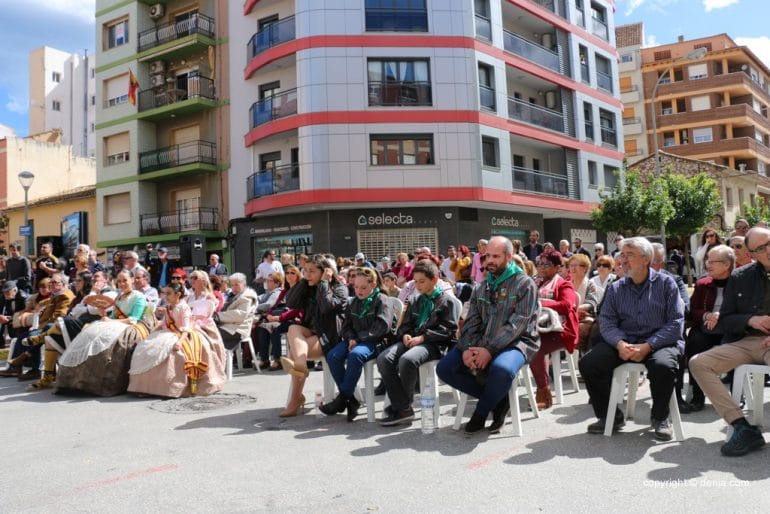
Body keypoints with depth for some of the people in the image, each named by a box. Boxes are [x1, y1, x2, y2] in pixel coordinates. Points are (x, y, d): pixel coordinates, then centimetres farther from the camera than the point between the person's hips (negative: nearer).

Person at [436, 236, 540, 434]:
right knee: (444, 368, -11)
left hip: (515, 342, -6)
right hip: (481, 343, 6)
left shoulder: (524, 284, -4)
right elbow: (471, 322, 8)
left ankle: (481, 412, -7)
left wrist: (490, 350, -24)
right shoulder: (481, 287, 15)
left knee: (501, 369, -38)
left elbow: (517, 324, -14)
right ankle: (497, 399, 0)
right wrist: (467, 348, -13)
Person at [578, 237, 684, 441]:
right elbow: (606, 322, 3)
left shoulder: (666, 283, 2)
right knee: (587, 363, -18)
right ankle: (610, 416, 2)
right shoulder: (615, 288, 13)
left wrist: (648, 346, -20)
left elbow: (676, 323, -7)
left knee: (662, 365, -36)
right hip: (623, 342, 3)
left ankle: (660, 417, -6)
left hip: (659, 342, -3)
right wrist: (620, 343, -19)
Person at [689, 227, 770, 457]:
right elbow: (724, 320, 12)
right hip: (745, 342, 4)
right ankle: (743, 428, -19)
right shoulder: (739, 277, 12)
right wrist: (750, 320, -8)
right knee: (698, 363, -18)